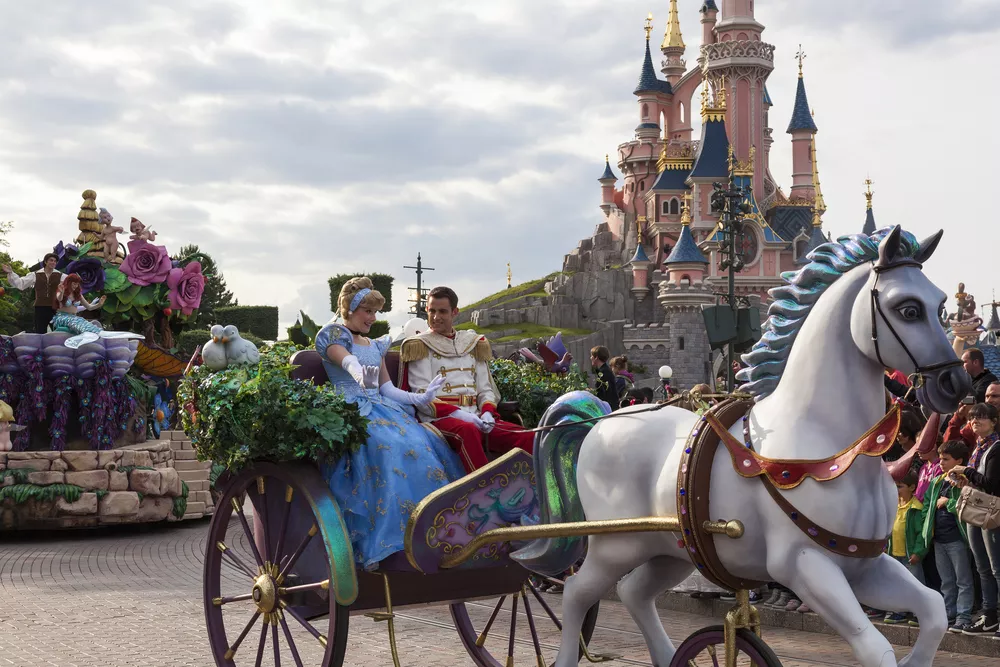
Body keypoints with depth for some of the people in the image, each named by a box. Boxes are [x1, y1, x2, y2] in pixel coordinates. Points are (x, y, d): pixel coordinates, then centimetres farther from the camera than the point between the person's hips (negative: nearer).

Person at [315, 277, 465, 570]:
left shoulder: (375, 346, 28)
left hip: (381, 407, 7)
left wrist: (420, 398, 4)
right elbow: (348, 361, -15)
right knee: (390, 448, -36)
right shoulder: (333, 333, 7)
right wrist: (361, 376, -38)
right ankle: (389, 538, -42)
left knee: (427, 444, -23)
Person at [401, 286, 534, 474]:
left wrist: (487, 413, -6)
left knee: (528, 437, -22)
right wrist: (457, 414, -18)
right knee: (467, 431, -41)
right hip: (439, 418, -5)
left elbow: (485, 389, 18)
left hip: (474, 418, 5)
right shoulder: (420, 346, 7)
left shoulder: (473, 344, 21)